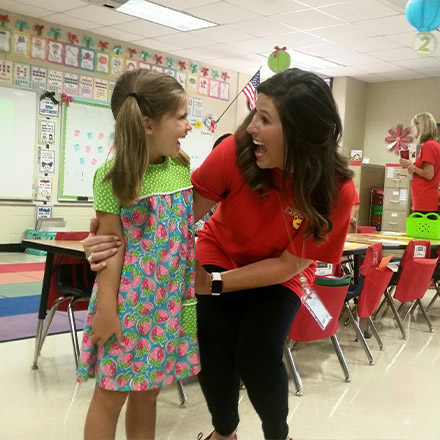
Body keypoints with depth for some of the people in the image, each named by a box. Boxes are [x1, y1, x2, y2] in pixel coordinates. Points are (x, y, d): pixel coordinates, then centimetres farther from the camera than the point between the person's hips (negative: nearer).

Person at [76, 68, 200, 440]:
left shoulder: (182, 166, 4)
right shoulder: (114, 176, -14)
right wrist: (106, 307, -12)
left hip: (171, 296, 5)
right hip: (131, 298, -5)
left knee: (148, 390, 16)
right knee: (112, 392, 7)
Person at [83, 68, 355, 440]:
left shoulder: (336, 191, -29)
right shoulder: (236, 151, -30)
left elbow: (290, 264, -21)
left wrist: (215, 284, -26)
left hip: (281, 275, -1)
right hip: (221, 256, 1)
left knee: (257, 357, -16)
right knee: (213, 356, -8)